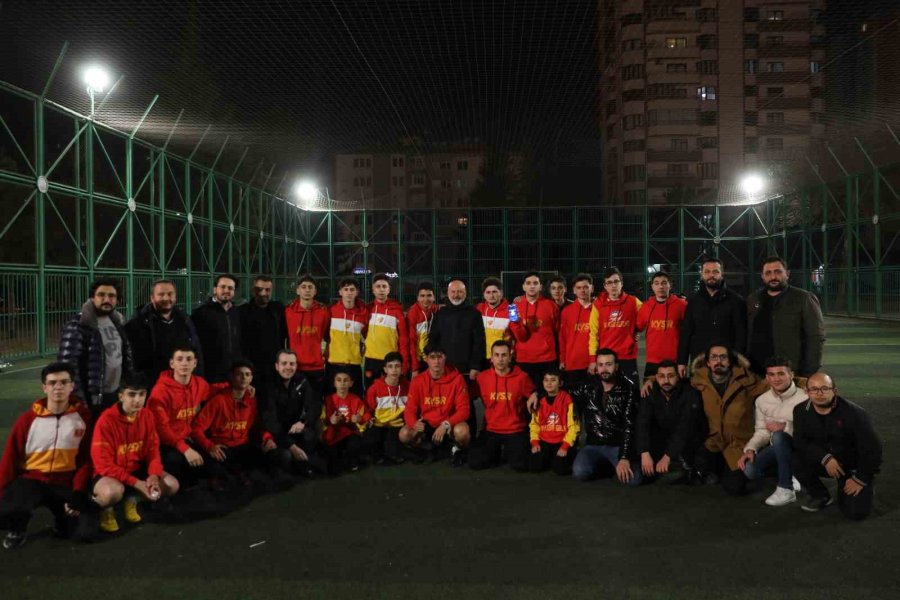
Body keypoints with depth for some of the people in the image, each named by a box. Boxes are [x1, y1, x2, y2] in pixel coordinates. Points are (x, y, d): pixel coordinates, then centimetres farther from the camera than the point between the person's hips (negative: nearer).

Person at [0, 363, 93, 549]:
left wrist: (78, 493, -12)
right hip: (31, 479, 0)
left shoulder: (84, 416, -5)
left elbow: (86, 458, -3)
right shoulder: (28, 418, -5)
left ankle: (62, 516, 21)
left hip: (65, 483, 1)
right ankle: (18, 529, 7)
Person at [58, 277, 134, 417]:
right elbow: (67, 363, -19)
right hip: (93, 398, -7)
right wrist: (78, 399, -20)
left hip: (116, 394, 7)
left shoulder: (118, 321, 8)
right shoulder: (78, 326, -15)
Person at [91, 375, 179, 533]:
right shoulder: (107, 420, -22)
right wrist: (135, 483, -26)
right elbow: (104, 464, -22)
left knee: (172, 485, -12)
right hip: (110, 473, -6)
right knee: (113, 492, -39)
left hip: (138, 470, 6)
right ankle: (105, 508, -1)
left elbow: (153, 451, 0)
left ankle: (131, 500, 13)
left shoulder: (147, 416, -5)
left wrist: (154, 476, -21)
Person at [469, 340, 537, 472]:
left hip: (516, 431, -1)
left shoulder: (521, 377, -9)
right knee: (475, 463, -15)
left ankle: (509, 450, 14)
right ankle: (496, 451, 17)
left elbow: (533, 395, 8)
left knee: (520, 465, -21)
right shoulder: (482, 377, -4)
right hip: (491, 430, 2)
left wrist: (533, 397, -14)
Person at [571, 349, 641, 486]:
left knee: (634, 478, -27)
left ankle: (613, 465, 8)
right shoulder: (588, 386, 1)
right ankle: (603, 465, 8)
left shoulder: (628, 390, -8)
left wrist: (624, 458, -23)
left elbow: (629, 426, -14)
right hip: (594, 445, 2)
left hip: (619, 445, -2)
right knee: (580, 473, -27)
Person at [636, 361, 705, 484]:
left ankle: (684, 464, -5)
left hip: (688, 441, -4)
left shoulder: (690, 394, -20)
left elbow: (684, 428, -29)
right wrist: (645, 453, -36)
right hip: (662, 439, 4)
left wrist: (667, 456, -37)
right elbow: (642, 424, -21)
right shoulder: (650, 393, -10)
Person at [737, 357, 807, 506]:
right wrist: (750, 449, -14)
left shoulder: (803, 398, -17)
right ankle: (788, 475, 10)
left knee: (778, 436, -37)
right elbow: (762, 431, 2)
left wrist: (786, 426, -31)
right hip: (776, 448, 5)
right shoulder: (762, 400, 1)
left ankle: (786, 489, -24)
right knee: (750, 469, -21)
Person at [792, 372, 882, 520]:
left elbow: (872, 448, -16)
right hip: (823, 462, 3)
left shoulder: (854, 412, -21)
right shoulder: (801, 411, -10)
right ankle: (820, 496, 1)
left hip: (853, 465, -3)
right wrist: (825, 458, -28)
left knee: (856, 512, -17)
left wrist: (860, 479, -14)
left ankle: (867, 487, 19)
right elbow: (800, 442, -12)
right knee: (797, 461, -28)